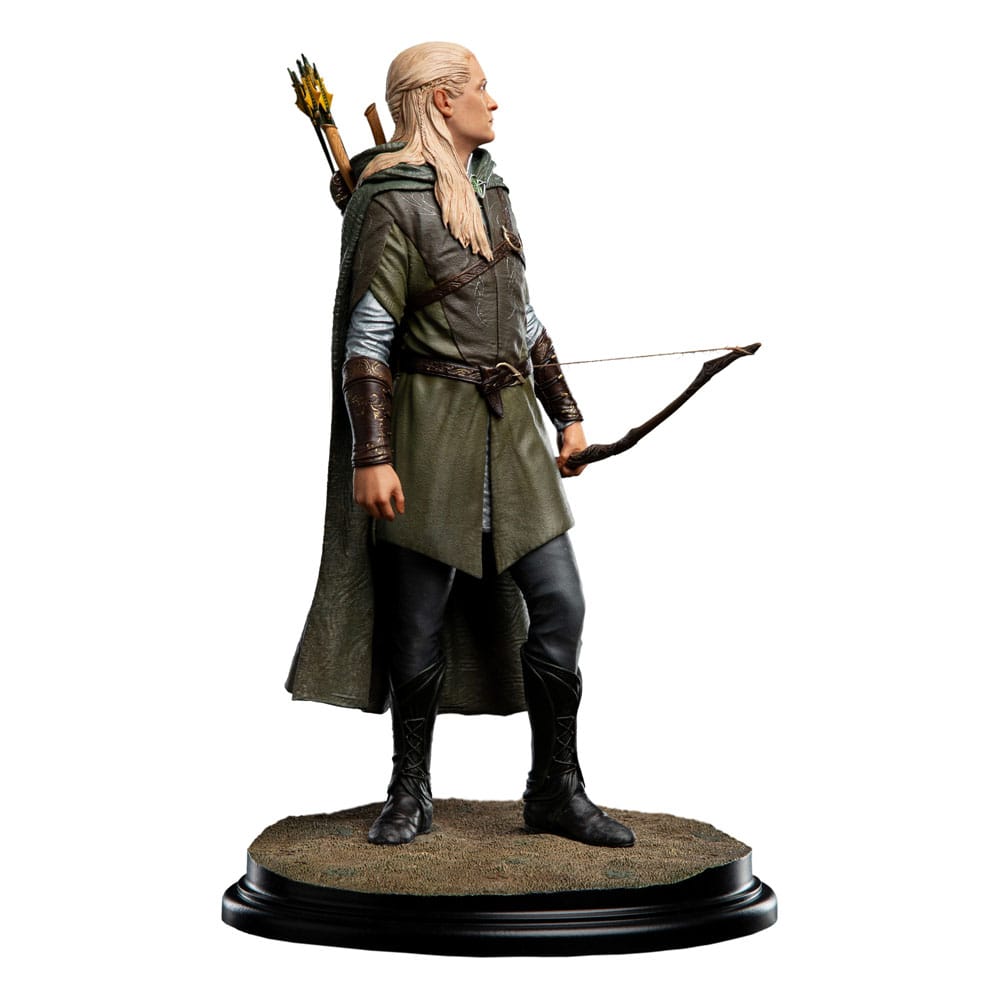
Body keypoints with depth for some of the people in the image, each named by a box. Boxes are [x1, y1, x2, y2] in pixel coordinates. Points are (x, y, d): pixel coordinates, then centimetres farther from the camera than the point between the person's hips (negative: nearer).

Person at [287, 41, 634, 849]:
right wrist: (370, 456, -18)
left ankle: (557, 790, 12)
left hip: (511, 426, 7)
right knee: (420, 615, 2)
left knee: (559, 602, 2)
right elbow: (367, 337, -12)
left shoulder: (491, 192, 14)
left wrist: (566, 414, 19)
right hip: (431, 427, -7)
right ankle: (411, 792, 19)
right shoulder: (395, 204, -9)